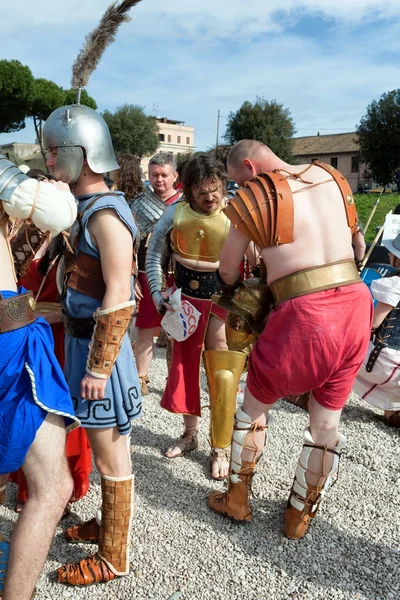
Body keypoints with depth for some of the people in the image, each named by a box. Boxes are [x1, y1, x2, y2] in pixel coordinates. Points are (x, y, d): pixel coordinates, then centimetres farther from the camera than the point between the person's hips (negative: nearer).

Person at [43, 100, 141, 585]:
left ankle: (112, 557, 24)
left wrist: (99, 366, -19)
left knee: (110, 452, 5)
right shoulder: (79, 206, 10)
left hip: (99, 344, -9)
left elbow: (119, 299, -21)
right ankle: (107, 524, 40)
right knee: (101, 444, 21)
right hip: (79, 337, 9)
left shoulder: (105, 214, -18)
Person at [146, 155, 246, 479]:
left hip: (224, 303, -3)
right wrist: (157, 292, -5)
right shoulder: (176, 214, -4)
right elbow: (155, 254, 5)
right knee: (185, 366, 15)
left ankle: (220, 449, 18)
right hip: (185, 300, 4)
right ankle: (191, 433, 37)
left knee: (222, 376, -1)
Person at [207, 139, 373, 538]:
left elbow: (227, 270, 4)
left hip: (303, 315, -5)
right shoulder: (334, 178, 12)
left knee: (255, 405, 19)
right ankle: (299, 515, 37)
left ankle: (237, 500, 36)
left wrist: (233, 293, 27)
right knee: (327, 421, 18)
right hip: (355, 304, 6)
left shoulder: (255, 195, -4)